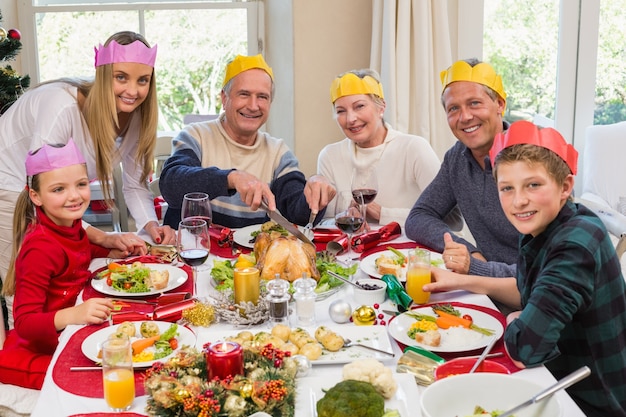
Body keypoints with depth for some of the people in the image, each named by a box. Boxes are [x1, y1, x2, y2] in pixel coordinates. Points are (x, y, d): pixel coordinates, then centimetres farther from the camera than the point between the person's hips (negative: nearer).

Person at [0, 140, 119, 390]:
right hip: (41, 353, -9)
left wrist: (115, 250, 11)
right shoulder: (41, 248, -22)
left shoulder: (70, 225, 3)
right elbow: (24, 322, -25)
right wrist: (74, 314, -41)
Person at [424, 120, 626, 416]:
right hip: (560, 382, 7)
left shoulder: (577, 244, -28)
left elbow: (525, 345, -34)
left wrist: (513, 322, -13)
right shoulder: (542, 229, -3)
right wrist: (463, 282, 7)